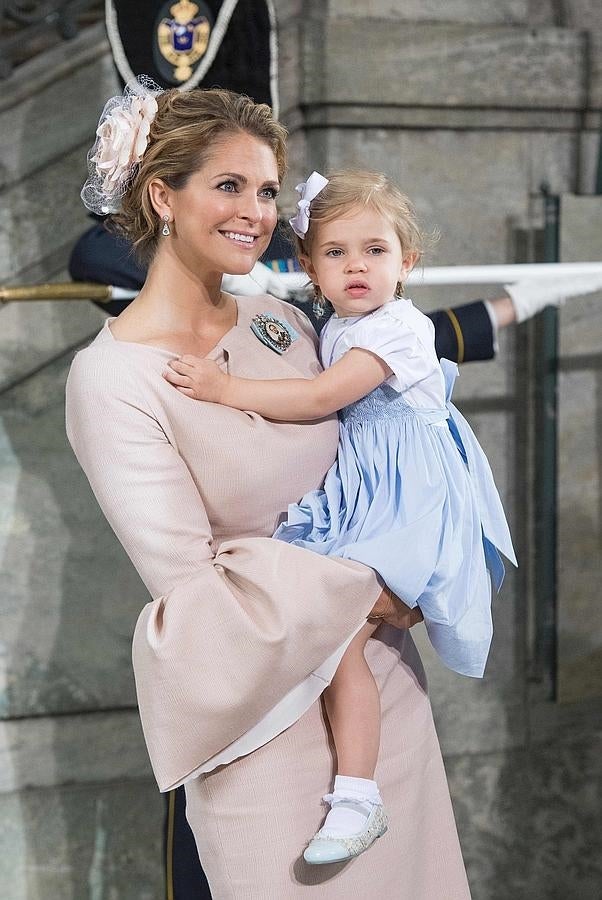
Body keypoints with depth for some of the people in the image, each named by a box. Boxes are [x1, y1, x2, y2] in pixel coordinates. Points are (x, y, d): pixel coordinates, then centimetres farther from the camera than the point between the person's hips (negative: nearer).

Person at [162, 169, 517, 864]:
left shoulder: (397, 328, -16)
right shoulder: (335, 329, 13)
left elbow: (323, 397, -25)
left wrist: (225, 387, -25)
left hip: (404, 499, -10)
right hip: (351, 494, 10)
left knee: (336, 635, -17)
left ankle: (355, 800, -14)